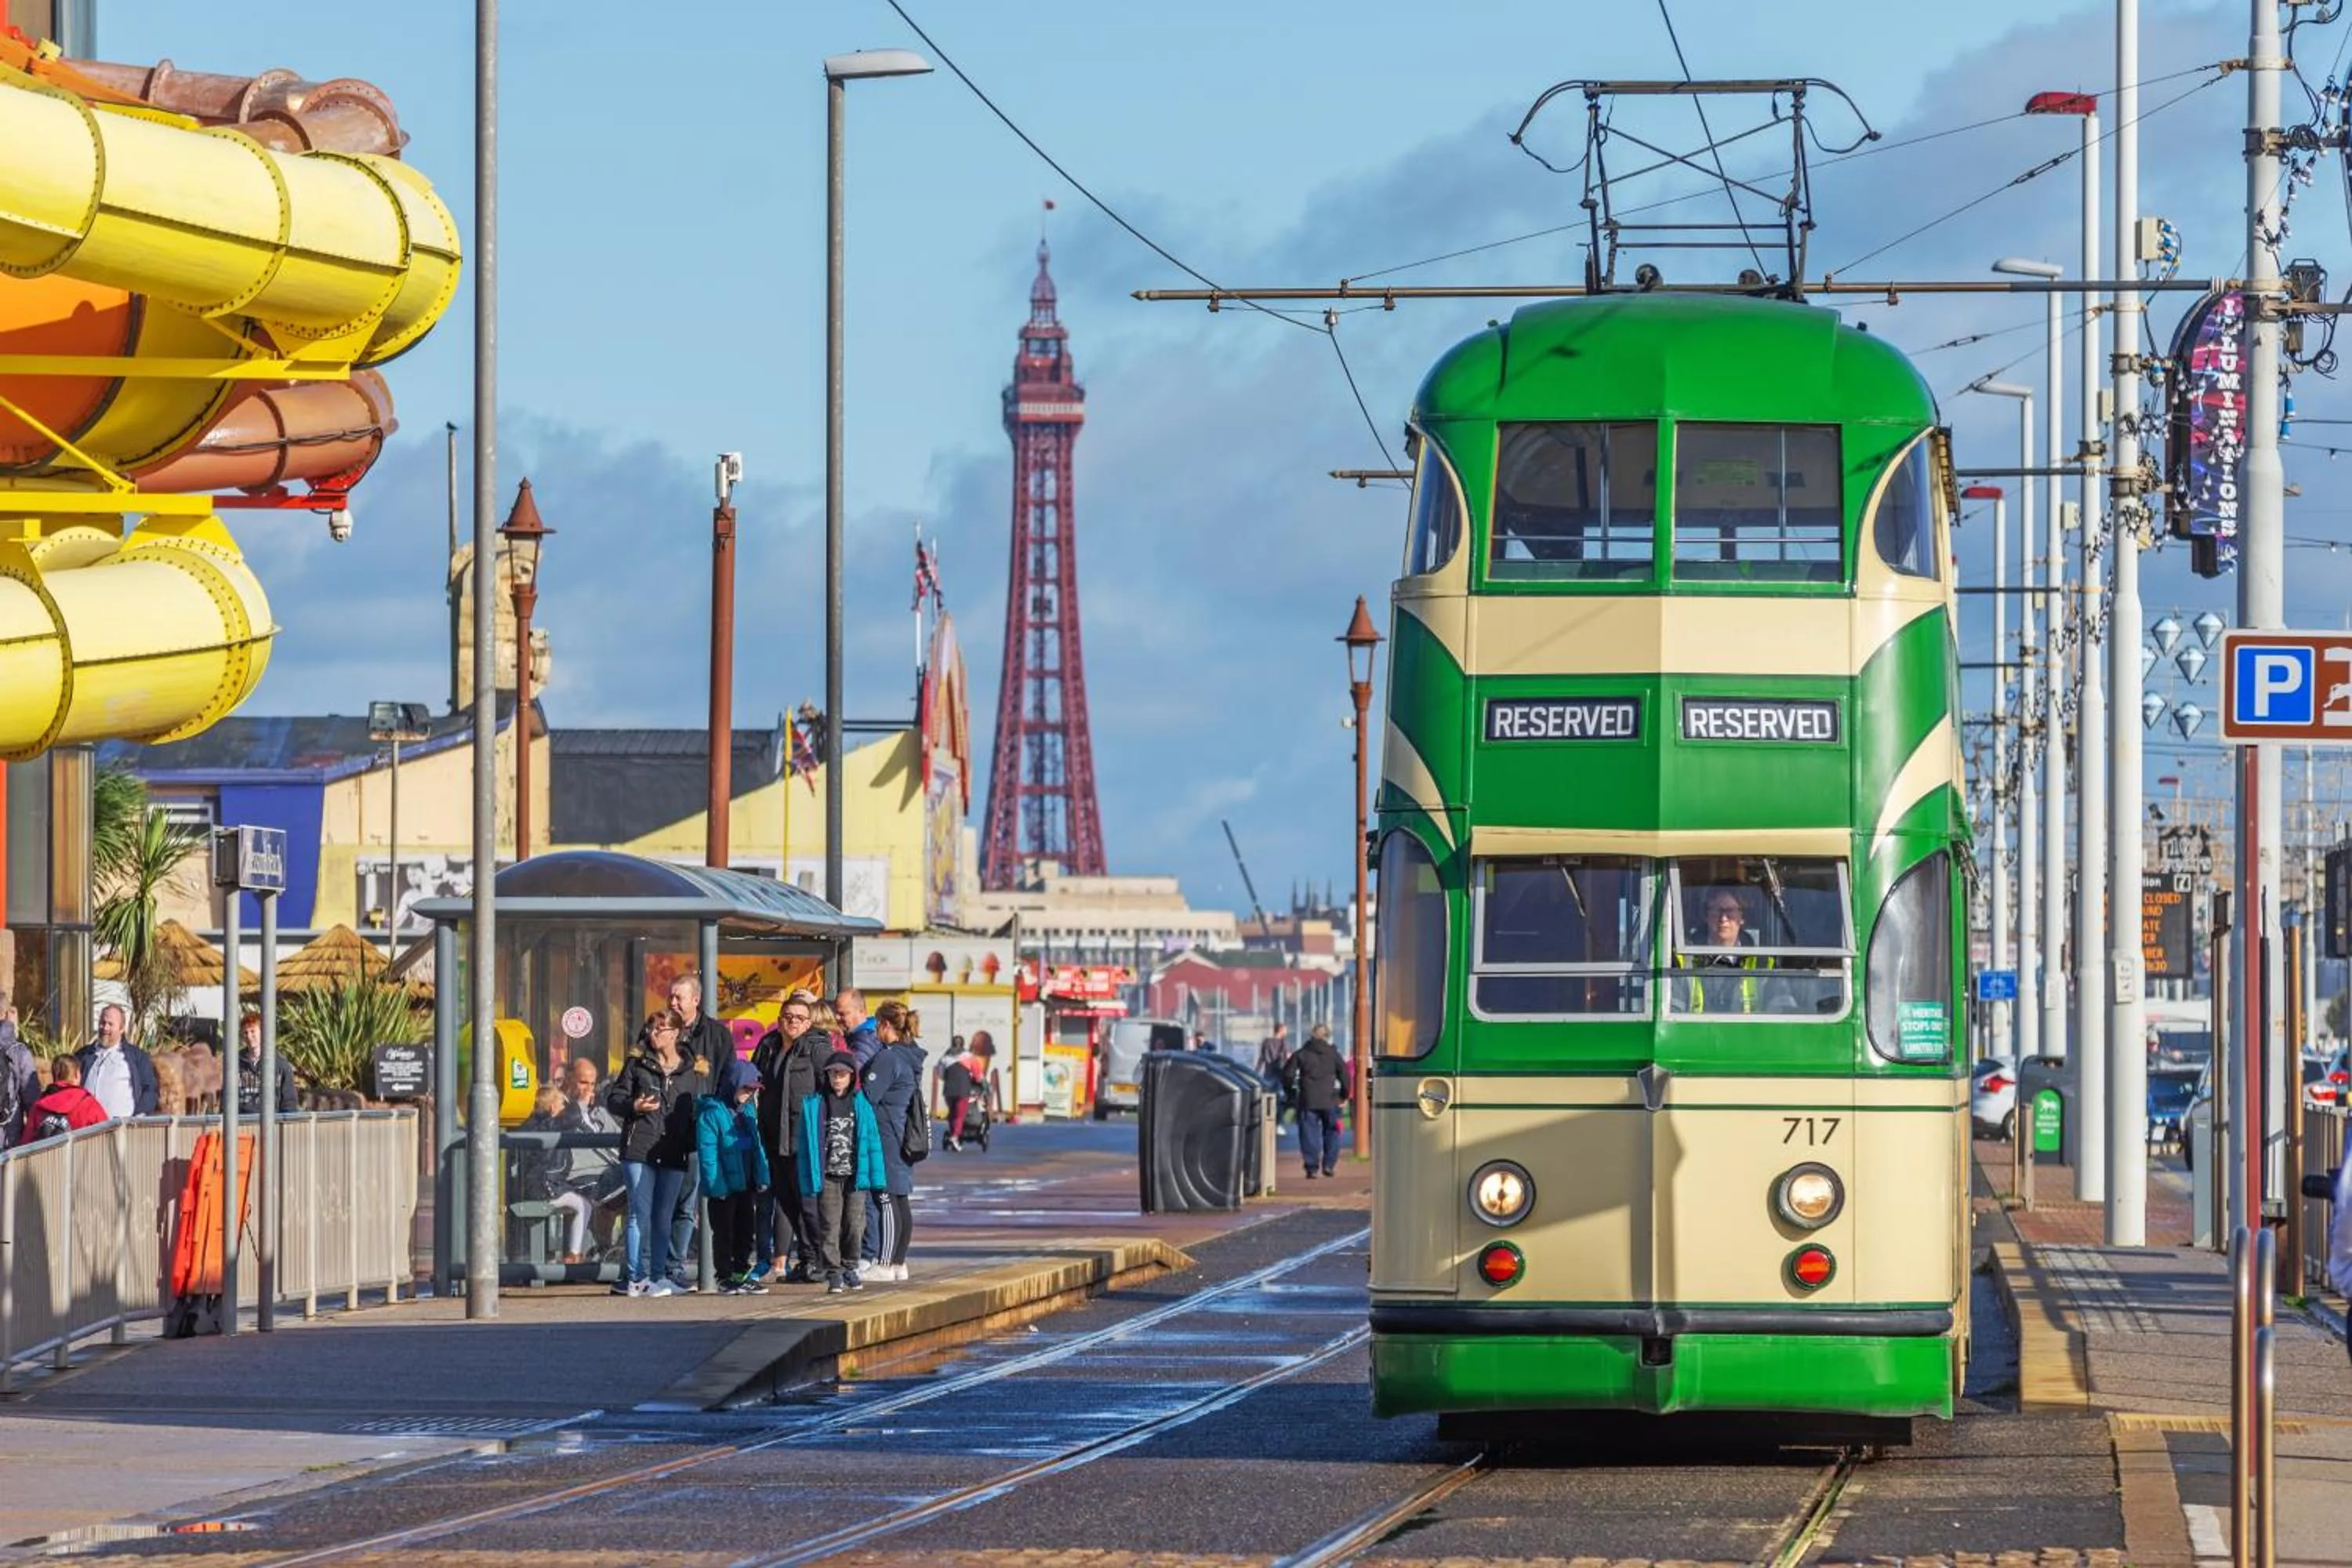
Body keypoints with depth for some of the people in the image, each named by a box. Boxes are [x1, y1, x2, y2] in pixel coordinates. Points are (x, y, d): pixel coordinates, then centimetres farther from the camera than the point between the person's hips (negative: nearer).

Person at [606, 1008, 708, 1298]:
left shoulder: (694, 1072, 9)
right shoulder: (637, 1064, 6)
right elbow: (613, 1098, 9)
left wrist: (695, 1143, -2)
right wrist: (634, 1107, -12)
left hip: (674, 1154, 2)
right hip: (639, 1149, -2)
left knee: (663, 1217, 7)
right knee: (640, 1214, -5)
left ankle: (658, 1276, 12)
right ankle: (637, 1277, -4)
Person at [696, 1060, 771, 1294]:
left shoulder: (748, 1110, 9)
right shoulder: (712, 1112, -14)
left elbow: (756, 1144, 14)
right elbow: (708, 1152, -17)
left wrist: (762, 1178, 8)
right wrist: (715, 1185, -22)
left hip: (746, 1184, 7)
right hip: (725, 1186, -7)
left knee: (746, 1231, 14)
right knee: (724, 1233, 2)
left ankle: (742, 1274, 25)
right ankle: (726, 1278, 9)